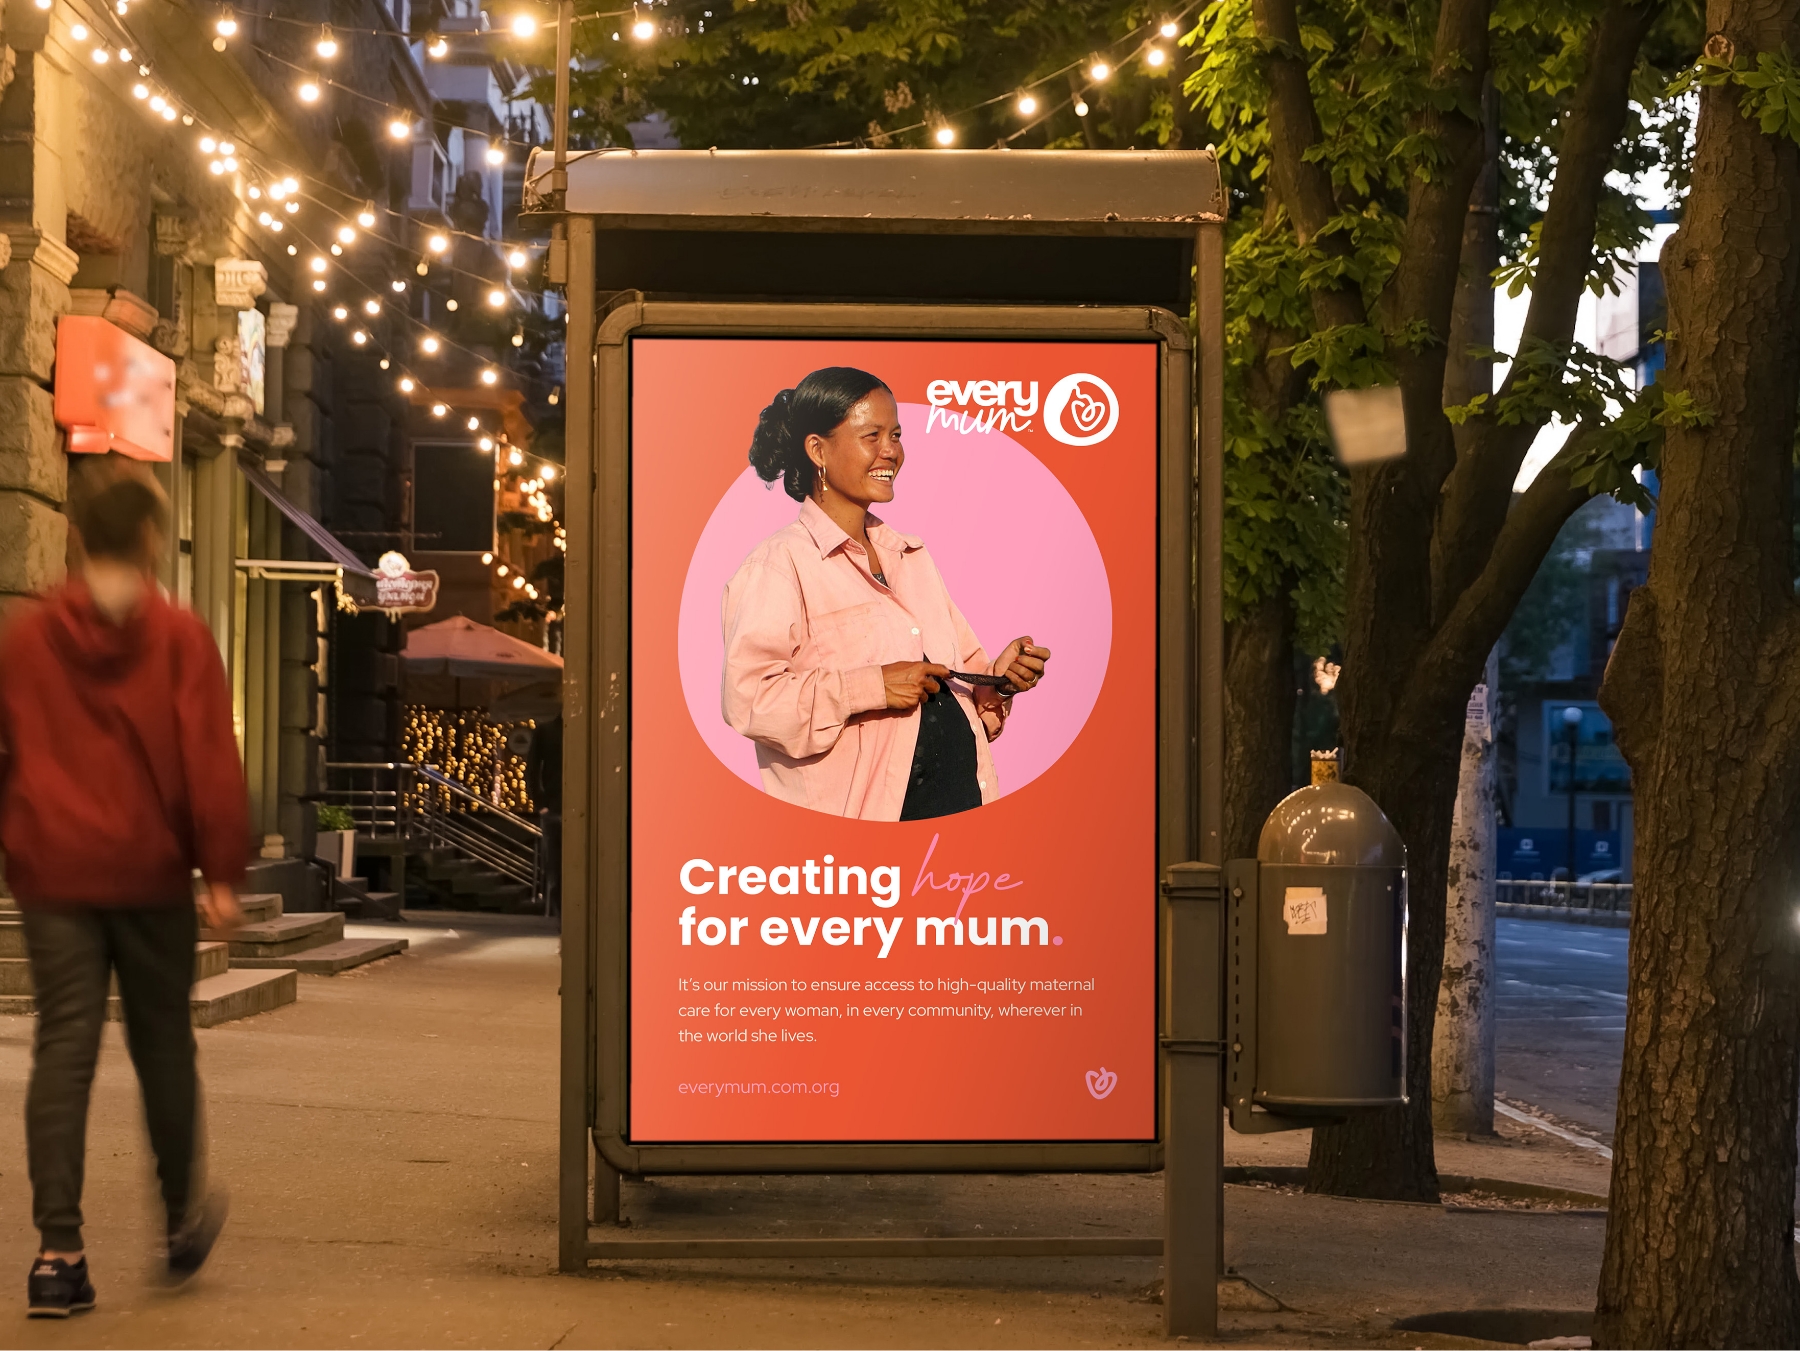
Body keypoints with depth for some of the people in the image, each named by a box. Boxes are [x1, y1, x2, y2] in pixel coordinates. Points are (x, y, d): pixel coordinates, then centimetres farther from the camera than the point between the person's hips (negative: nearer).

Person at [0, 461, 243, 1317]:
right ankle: (183, 1222, 27)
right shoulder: (178, 637, -4)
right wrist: (222, 872, -6)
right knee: (162, 1047, 13)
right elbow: (210, 760, -8)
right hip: (150, 873, -1)